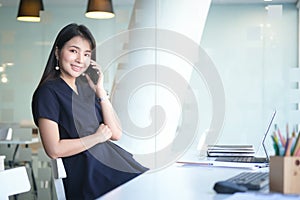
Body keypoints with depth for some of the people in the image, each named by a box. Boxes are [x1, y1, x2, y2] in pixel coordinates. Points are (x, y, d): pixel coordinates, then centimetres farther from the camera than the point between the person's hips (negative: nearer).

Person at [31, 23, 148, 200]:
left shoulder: (86, 87, 14)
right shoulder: (48, 92, -6)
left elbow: (116, 134, 6)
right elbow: (54, 150, -16)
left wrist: (101, 91, -1)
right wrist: (97, 137, -6)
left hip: (113, 160, 7)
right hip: (87, 174, -7)